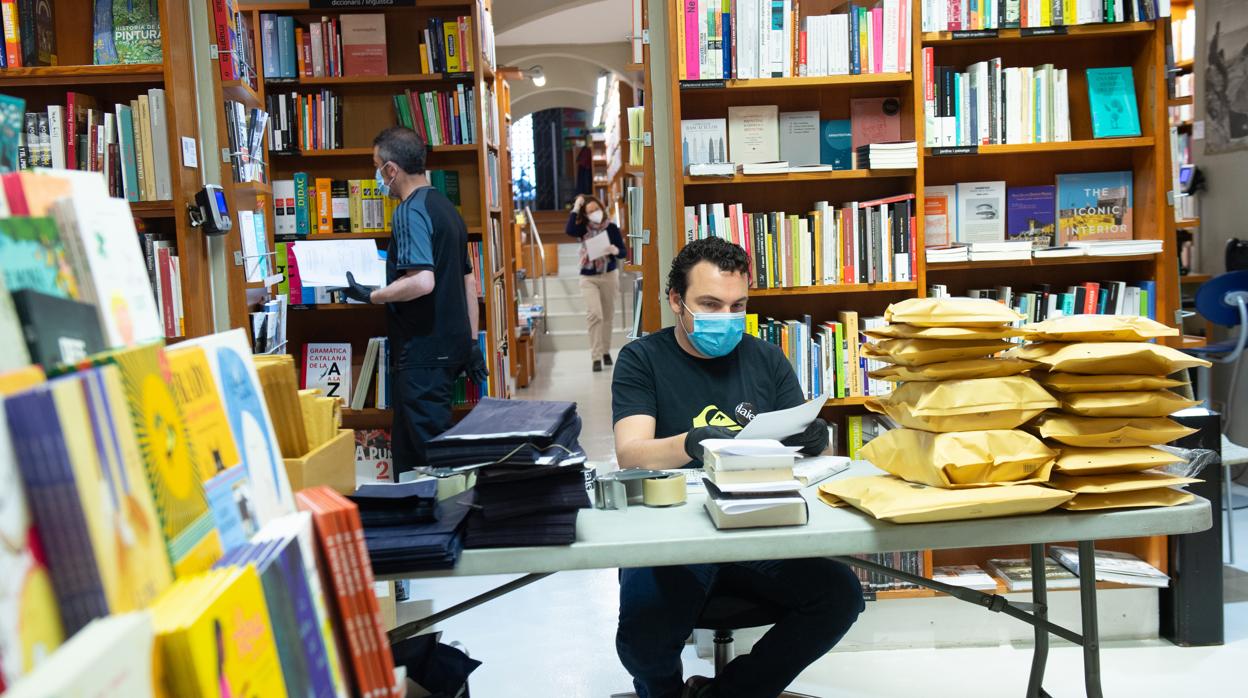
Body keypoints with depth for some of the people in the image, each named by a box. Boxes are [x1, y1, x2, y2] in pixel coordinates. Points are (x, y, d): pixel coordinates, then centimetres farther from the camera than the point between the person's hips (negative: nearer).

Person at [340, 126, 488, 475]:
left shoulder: (410, 212, -14)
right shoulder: (446, 207, 15)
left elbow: (422, 281, -27)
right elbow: (468, 282, 18)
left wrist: (369, 296, -13)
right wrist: (472, 343, 21)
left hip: (422, 352, -9)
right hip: (451, 346, 9)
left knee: (429, 451, -3)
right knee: (408, 447, 17)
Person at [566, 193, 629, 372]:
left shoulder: (612, 228, -3)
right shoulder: (583, 228, -2)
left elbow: (624, 251, -1)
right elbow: (569, 231, -23)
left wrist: (615, 251, -24)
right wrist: (575, 208, -20)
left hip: (609, 276, 1)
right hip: (588, 278, -1)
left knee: (607, 315, 10)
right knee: (594, 315, -14)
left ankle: (606, 351, 27)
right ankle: (596, 357, -11)